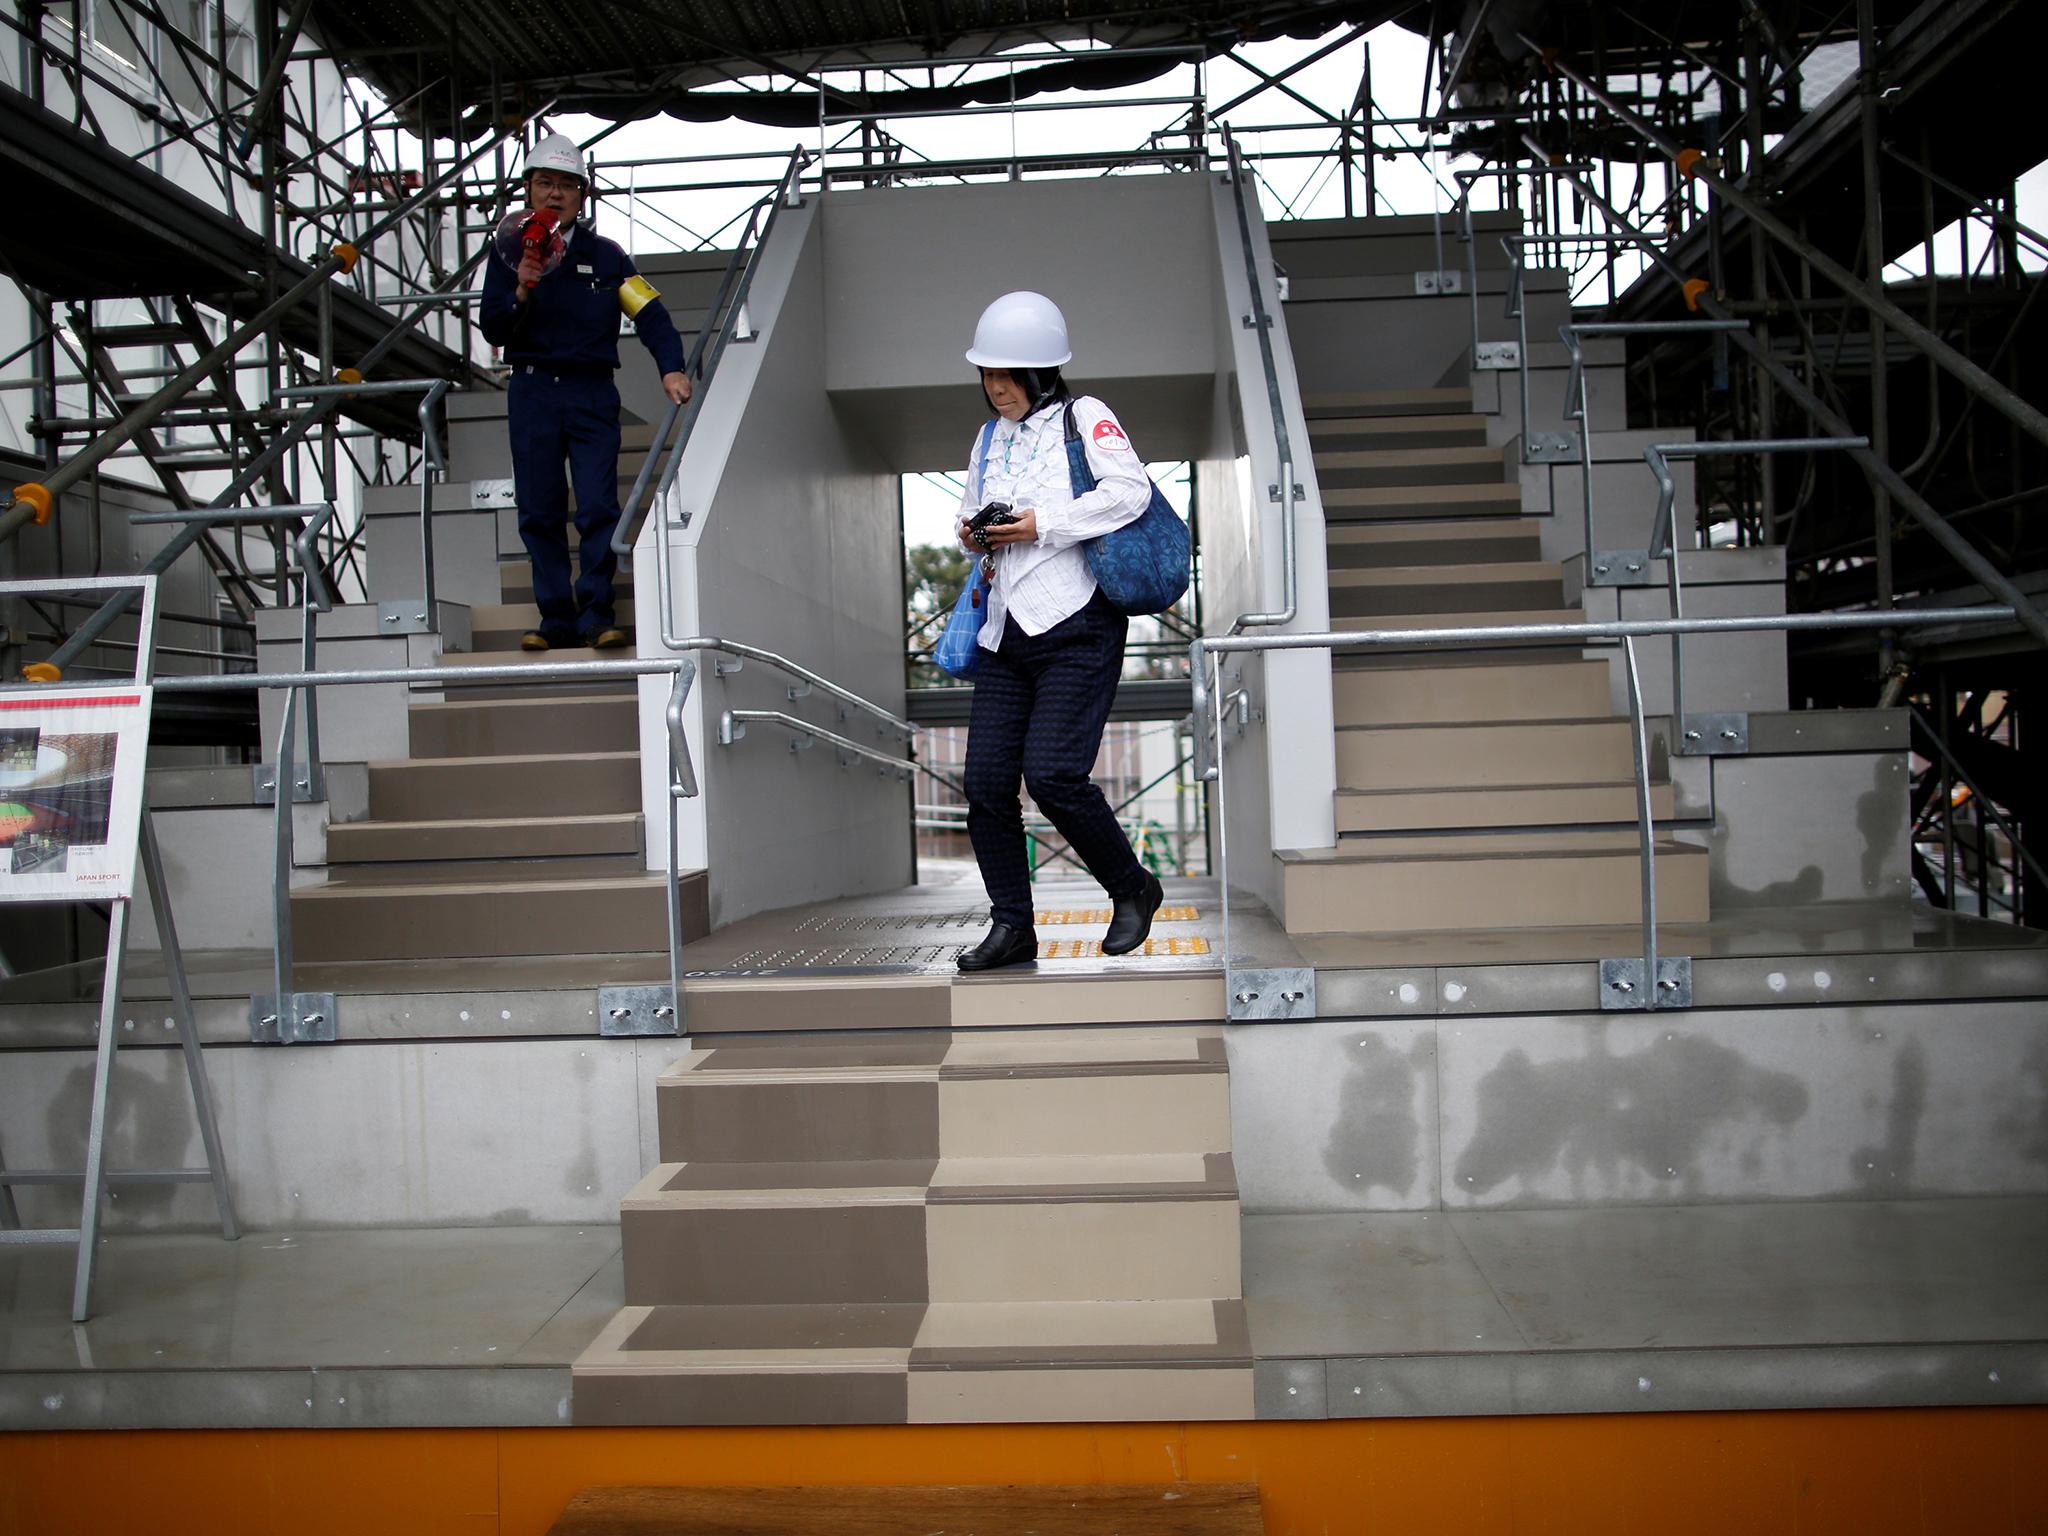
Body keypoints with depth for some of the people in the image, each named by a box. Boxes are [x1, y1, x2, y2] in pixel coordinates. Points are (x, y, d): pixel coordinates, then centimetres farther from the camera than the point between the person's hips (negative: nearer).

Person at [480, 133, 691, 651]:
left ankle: (598, 615, -4)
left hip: (592, 394, -1)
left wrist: (671, 368, -19)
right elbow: (494, 332, 3)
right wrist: (521, 292, -15)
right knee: (539, 512, 2)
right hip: (532, 394, 2)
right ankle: (556, 618, 10)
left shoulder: (605, 255, 6)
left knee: (598, 507, -10)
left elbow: (650, 313, -4)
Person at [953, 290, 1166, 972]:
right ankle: (1012, 926, 13)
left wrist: (1042, 526, -17)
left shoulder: (1085, 417, 0)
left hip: (1077, 627, -7)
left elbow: (1131, 491, -15)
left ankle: (1133, 889, 9)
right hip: (1007, 633, 7)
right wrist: (972, 534, 5)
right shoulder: (991, 437, 20)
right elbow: (972, 511, 30)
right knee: (986, 782, 0)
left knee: (1053, 774, -16)